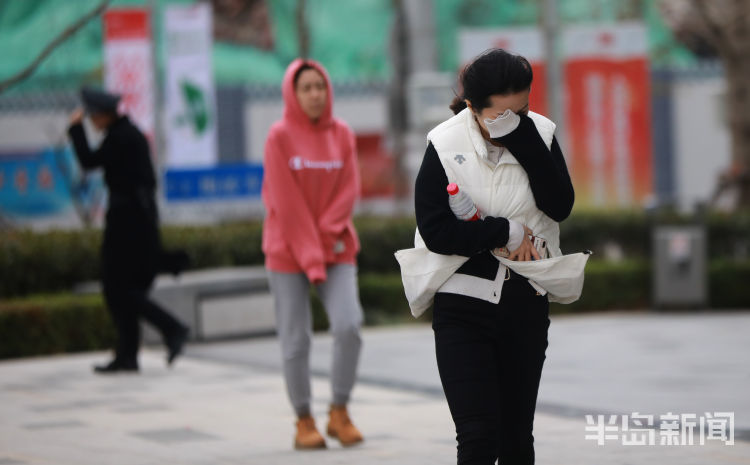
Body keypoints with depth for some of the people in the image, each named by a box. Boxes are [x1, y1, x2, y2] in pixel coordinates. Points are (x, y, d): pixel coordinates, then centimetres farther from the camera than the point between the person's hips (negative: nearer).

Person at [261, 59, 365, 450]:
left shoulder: (342, 134, 5)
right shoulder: (280, 136, -6)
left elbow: (349, 190, 2)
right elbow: (284, 200, -10)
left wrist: (326, 231, -13)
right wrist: (310, 254, -14)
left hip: (336, 248, 2)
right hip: (288, 251, -2)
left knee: (349, 325, -14)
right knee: (296, 340, -2)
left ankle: (340, 412, 1)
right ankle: (304, 422, 11)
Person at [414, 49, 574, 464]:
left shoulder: (538, 133, -1)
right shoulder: (446, 145, -9)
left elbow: (560, 206, -14)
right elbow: (435, 230, -14)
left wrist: (522, 137, -20)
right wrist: (508, 233, -12)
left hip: (527, 304, 3)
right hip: (464, 308, -3)